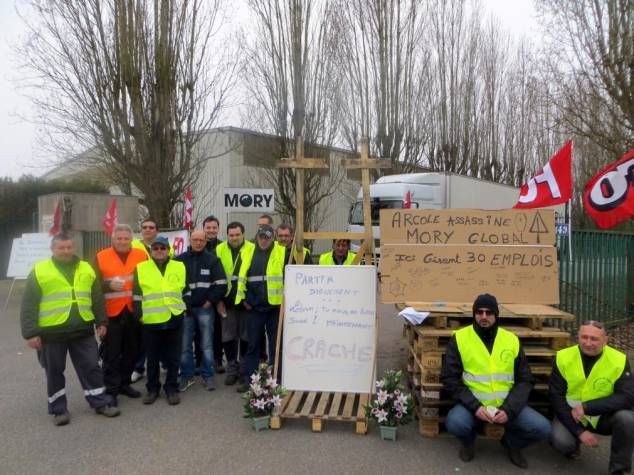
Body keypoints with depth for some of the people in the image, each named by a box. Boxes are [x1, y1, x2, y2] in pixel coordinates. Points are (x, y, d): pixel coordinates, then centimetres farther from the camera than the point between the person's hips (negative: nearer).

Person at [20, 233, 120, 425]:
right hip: (51, 332, -2)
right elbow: (28, 306, -4)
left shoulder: (86, 269, 7)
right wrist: (30, 333, -9)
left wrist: (101, 322, 7)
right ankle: (58, 409, 25)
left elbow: (97, 299, 12)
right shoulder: (39, 271, -3)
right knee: (54, 372, 11)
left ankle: (101, 403, 20)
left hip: (83, 330, 2)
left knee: (91, 368, 8)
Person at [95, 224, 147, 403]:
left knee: (131, 351, 13)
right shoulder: (101, 257, 0)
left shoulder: (142, 255, 5)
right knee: (111, 353, 1)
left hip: (134, 312, 3)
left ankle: (124, 383, 28)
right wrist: (109, 285, -21)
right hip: (112, 313, -3)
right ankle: (111, 389, 12)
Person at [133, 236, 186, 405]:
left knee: (173, 358, 8)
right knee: (152, 358, 11)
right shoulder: (141, 268, 2)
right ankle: (152, 388, 26)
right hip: (150, 321, 0)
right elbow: (136, 294, 4)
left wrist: (182, 308, 9)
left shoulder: (179, 267, 5)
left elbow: (185, 290, 13)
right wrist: (139, 315, -1)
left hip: (174, 319, 0)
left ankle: (172, 388, 20)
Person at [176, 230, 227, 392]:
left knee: (207, 345, 4)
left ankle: (208, 376, 15)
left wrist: (211, 301, -6)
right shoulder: (180, 260, 3)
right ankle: (186, 376, 18)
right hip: (184, 308, 2)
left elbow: (221, 284, -3)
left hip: (205, 308, -1)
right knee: (184, 345, 6)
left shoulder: (212, 259, -1)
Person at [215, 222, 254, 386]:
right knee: (228, 337, 9)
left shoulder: (252, 249, -4)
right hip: (227, 301, 2)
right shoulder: (220, 249, 2)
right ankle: (232, 370, 22)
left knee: (246, 337, 10)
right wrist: (218, 300, -2)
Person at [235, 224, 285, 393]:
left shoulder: (282, 253, -3)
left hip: (276, 306, -2)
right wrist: (244, 298, 6)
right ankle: (248, 379, 19)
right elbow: (241, 276, 12)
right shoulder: (248, 253, 7)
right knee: (253, 343, 10)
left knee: (275, 344, 8)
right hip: (254, 307, 3)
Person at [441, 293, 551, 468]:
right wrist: (474, 406, -19)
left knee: (542, 428, -18)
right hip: (473, 404, -2)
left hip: (507, 405, 2)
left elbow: (525, 381, 3)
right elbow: (450, 379, -7)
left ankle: (511, 442, 17)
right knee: (455, 422, -31)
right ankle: (469, 440, 8)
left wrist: (509, 409, -13)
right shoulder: (460, 338, -6)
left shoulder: (512, 340, 1)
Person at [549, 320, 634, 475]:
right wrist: (579, 431, -19)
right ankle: (573, 446, 12)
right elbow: (557, 398, -12)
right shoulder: (563, 358, -15)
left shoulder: (619, 360, -14)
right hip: (571, 415, -1)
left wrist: (586, 407, -28)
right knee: (561, 440, -28)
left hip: (604, 416, 1)